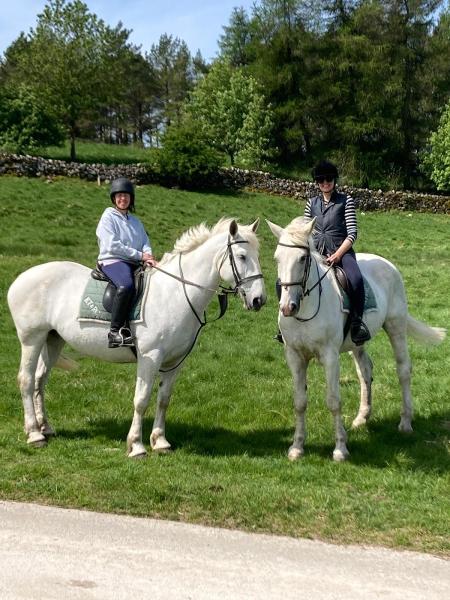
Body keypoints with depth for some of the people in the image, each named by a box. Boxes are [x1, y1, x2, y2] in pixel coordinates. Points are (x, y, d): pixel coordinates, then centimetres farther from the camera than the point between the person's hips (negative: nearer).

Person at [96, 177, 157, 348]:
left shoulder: (135, 222, 23)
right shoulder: (108, 217, 3)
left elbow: (146, 242, 16)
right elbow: (112, 246, -9)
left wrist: (148, 255, -10)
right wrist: (140, 255, -10)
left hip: (134, 264, 7)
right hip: (112, 261, -7)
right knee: (126, 285, -37)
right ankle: (116, 331, -34)